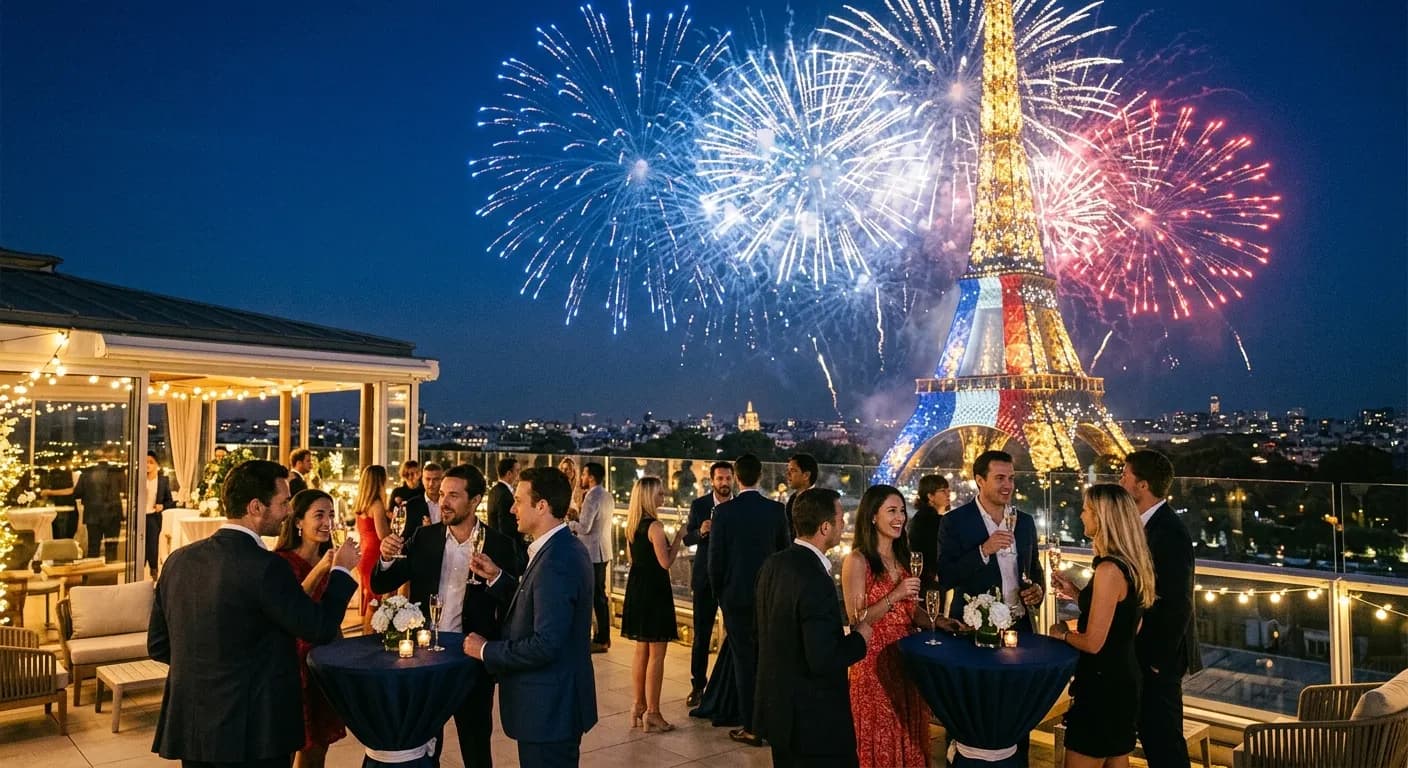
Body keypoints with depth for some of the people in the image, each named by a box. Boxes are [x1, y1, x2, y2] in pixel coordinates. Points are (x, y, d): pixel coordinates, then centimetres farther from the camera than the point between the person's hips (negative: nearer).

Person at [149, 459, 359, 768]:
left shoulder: (179, 559, 0)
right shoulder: (265, 566, -20)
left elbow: (157, 645, 9)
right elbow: (321, 628, -13)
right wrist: (341, 569, 0)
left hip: (188, 727, 6)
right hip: (251, 733, -6)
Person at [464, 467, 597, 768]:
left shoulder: (556, 562, -25)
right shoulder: (563, 548, 6)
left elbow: (545, 645, -28)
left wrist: (486, 650, -15)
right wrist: (497, 577, 5)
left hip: (548, 708, -9)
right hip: (556, 701, 9)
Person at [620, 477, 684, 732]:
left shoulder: (632, 524, 8)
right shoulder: (655, 526, -18)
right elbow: (666, 562, -19)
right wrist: (679, 537, -11)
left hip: (636, 587, 9)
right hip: (654, 589, -9)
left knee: (641, 651, 17)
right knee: (656, 654, 0)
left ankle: (639, 707, 25)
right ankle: (652, 713, 5)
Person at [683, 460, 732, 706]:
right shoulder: (699, 505, -1)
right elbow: (688, 539, -1)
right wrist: (700, 531, -21)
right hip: (706, 578, 0)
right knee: (701, 635, 6)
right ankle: (698, 685, 18)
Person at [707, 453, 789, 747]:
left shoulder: (724, 511, -11)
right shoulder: (777, 509, -5)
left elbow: (715, 558, -7)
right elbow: (784, 551, 3)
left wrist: (719, 593, 7)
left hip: (736, 596, -2)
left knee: (744, 662, 5)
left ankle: (751, 727, 10)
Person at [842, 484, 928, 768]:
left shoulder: (902, 557, 9)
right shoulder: (857, 560, -14)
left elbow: (908, 610, 14)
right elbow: (857, 620, -17)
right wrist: (894, 596, -25)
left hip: (907, 659, 7)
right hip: (875, 663, -7)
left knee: (910, 738, 15)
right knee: (881, 742, 6)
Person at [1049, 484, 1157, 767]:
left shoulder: (1109, 569, -23)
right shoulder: (1132, 564, 6)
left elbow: (1093, 643, -22)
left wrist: (1063, 633, -4)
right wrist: (1075, 591, 10)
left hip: (1103, 683, -10)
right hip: (1124, 679, 10)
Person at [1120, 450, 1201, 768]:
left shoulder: (1169, 532, -21)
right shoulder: (1149, 524, 7)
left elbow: (1177, 604, -22)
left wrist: (1159, 659, -17)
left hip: (1160, 657, -9)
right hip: (1145, 650, 9)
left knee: (1163, 739, 1)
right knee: (1151, 734, 18)